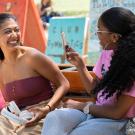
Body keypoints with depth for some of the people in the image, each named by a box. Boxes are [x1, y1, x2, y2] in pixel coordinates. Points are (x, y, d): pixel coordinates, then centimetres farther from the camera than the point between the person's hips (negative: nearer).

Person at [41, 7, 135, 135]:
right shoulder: (106, 53, 3)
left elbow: (118, 112, -16)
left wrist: (81, 106, -8)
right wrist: (80, 65, 2)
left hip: (115, 121, -6)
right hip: (96, 111, 6)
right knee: (53, 118, -22)